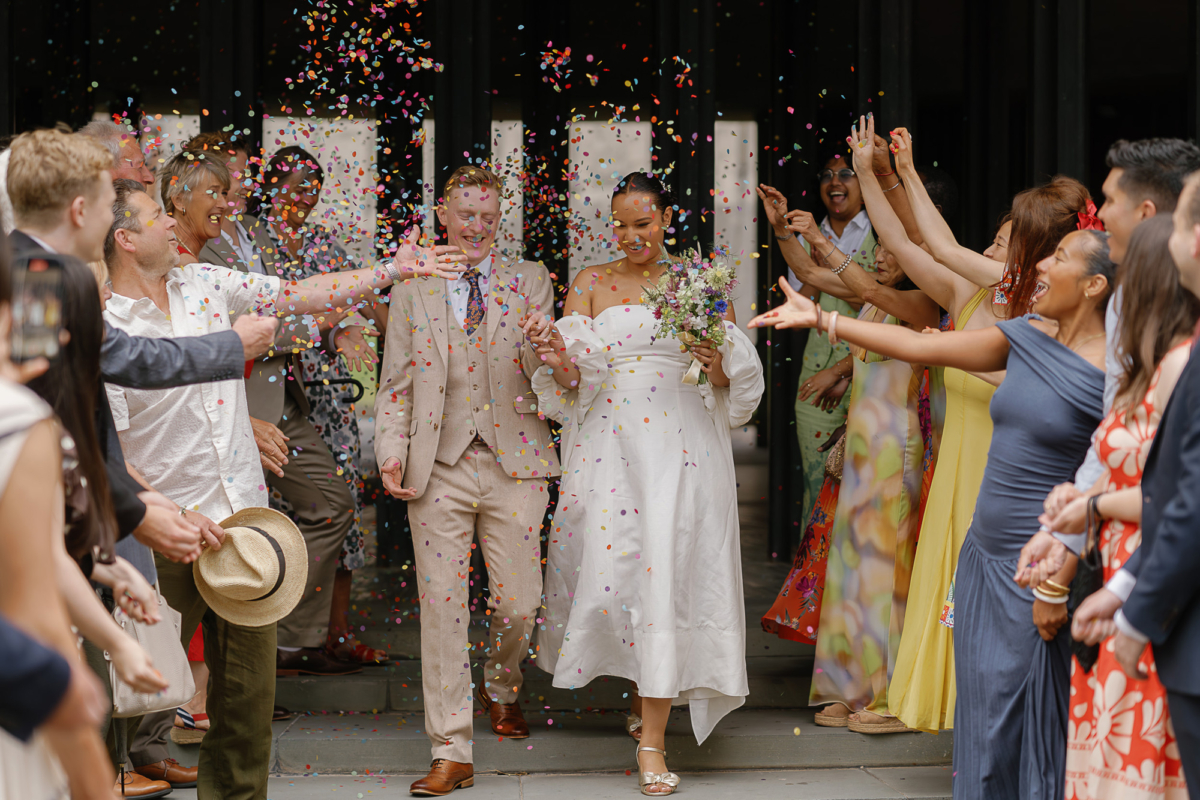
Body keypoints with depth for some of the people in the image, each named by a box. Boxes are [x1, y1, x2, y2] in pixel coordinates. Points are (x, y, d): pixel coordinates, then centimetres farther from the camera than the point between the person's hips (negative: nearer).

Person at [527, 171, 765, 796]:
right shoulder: (590, 284, 9)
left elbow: (733, 385, 8)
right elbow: (572, 380, 2)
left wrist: (716, 363, -14)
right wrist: (558, 361, -20)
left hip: (680, 448, -1)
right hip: (609, 445, 1)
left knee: (668, 574, -8)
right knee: (607, 564, -4)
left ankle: (653, 741, -5)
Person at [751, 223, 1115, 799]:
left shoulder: (1114, 373, -12)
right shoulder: (1027, 340, 9)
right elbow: (920, 346, 14)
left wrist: (1065, 584, -17)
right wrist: (822, 321, 15)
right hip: (986, 557, 7)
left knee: (1033, 725, -2)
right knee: (985, 714, 10)